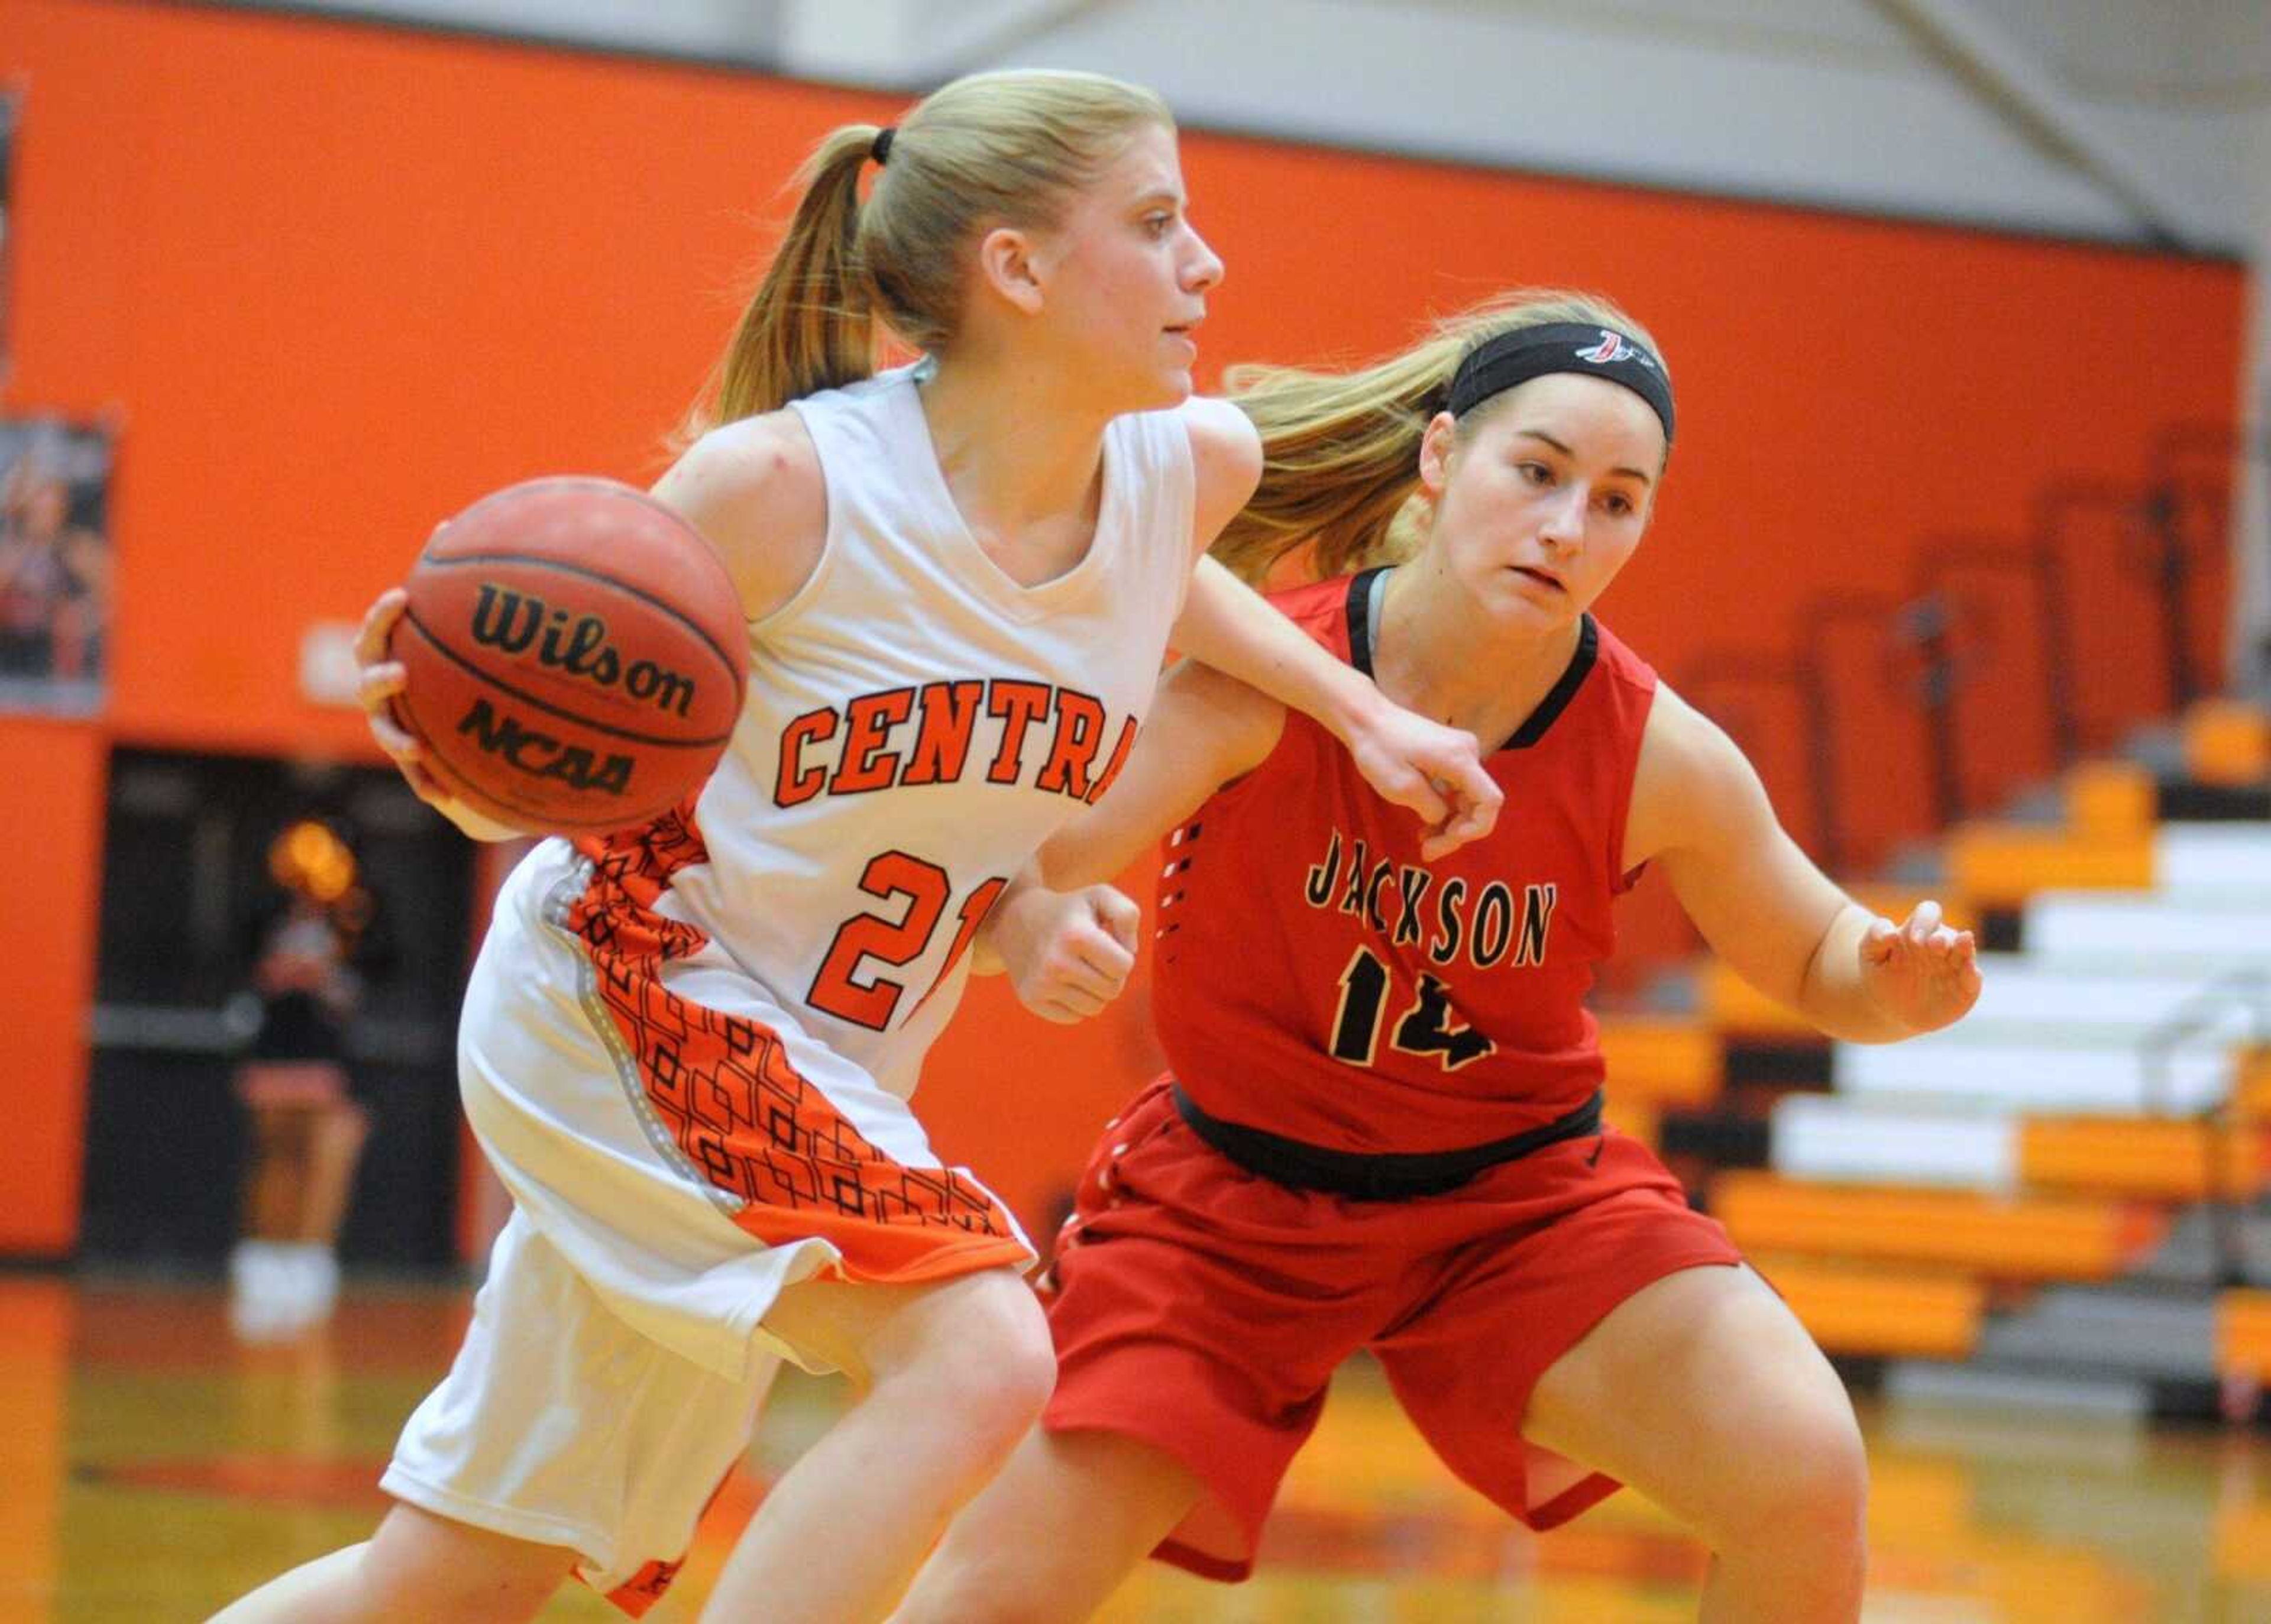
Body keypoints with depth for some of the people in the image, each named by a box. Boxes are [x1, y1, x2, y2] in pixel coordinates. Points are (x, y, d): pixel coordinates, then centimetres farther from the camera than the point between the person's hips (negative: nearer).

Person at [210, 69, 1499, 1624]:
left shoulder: (1191, 466, -4)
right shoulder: (779, 486, -21)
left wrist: (1362, 711, 14)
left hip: (820, 1084, 7)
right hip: (612, 993, -7)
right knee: (978, 1355, -28)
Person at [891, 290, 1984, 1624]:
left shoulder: (1658, 758, -18)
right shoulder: (1263, 682, -23)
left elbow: (1813, 965, -1)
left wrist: (1897, 988, -24)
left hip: (1520, 1189, 1)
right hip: (1235, 1183, -1)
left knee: (1805, 1475, -21)